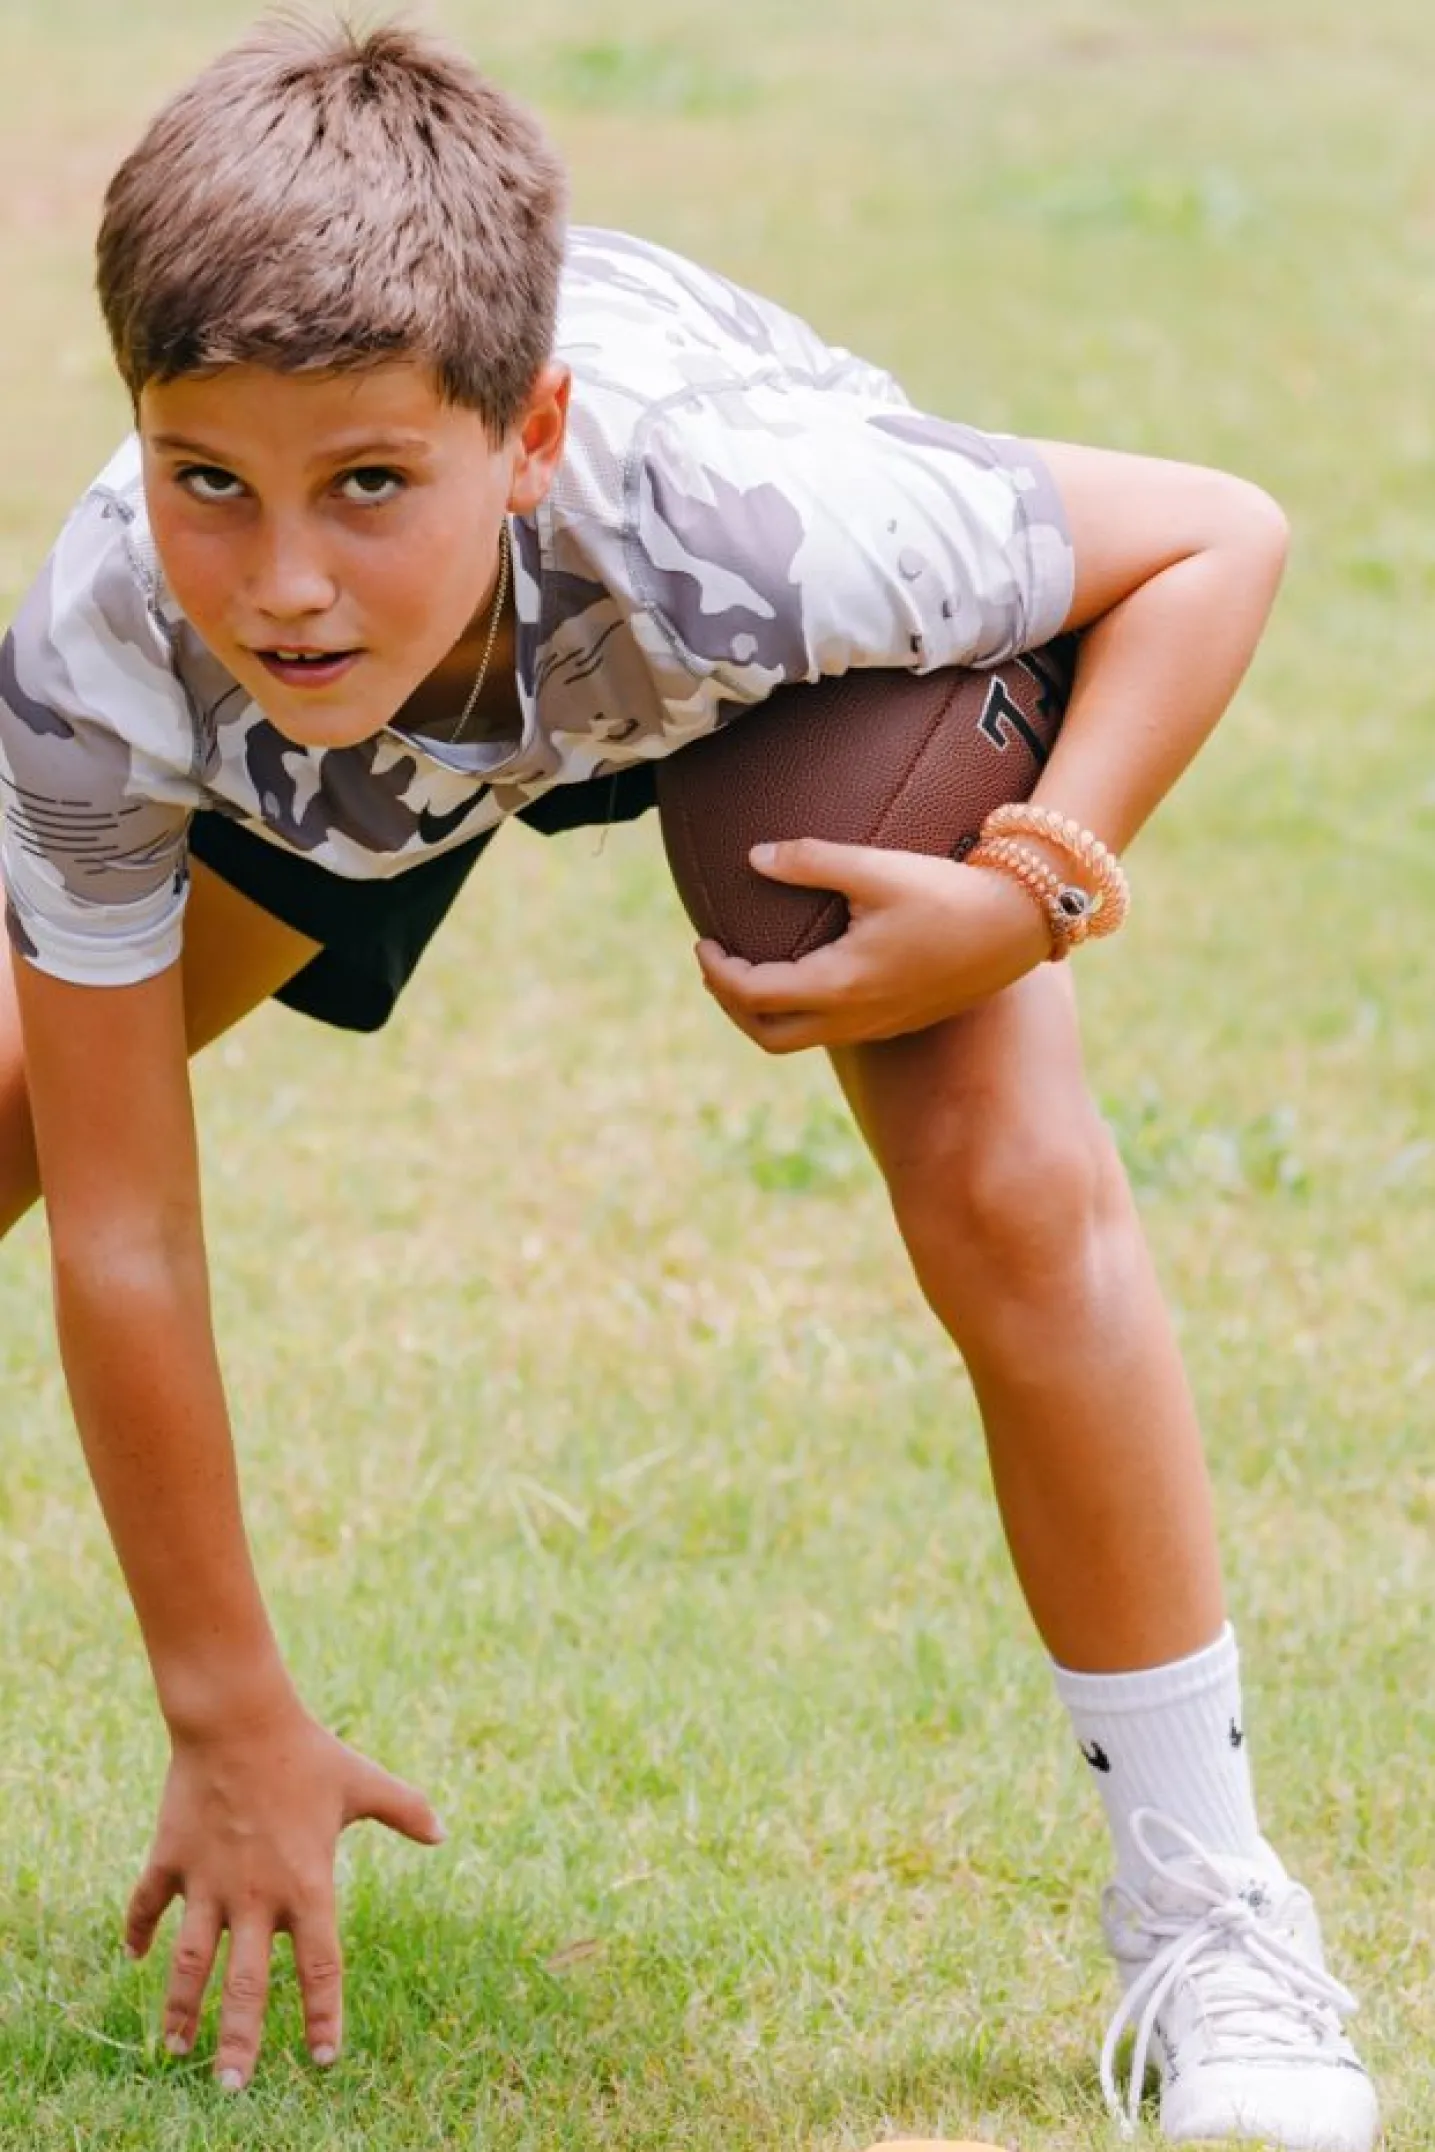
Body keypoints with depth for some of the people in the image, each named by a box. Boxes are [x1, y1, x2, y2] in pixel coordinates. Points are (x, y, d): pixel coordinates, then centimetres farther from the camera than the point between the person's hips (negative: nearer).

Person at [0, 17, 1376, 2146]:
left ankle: (1208, 1920, -6)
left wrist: (1030, 899, -41)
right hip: (342, 747, 2)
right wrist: (227, 1717, -23)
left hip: (803, 684, -2)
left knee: (1011, 1191, -20)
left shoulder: (750, 523, -46)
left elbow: (1217, 535, -27)